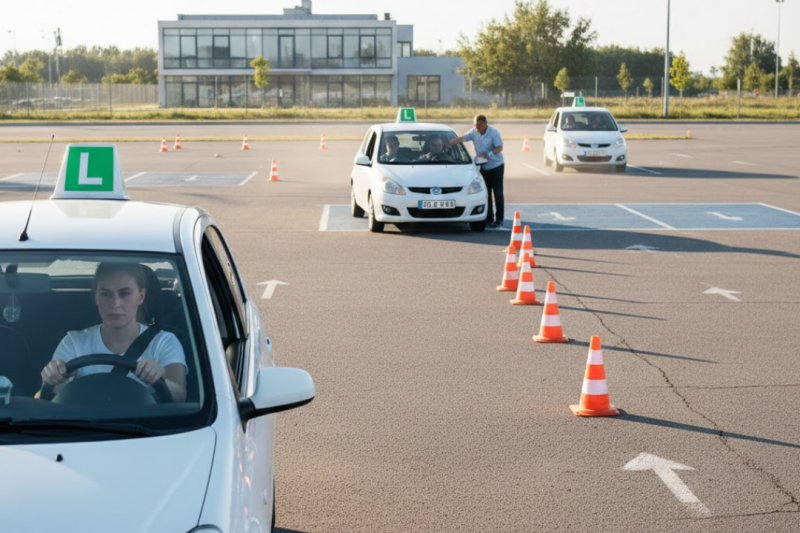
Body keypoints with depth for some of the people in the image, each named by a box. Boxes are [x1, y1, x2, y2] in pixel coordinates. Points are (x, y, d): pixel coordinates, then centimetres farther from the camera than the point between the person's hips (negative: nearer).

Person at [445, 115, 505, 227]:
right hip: (483, 167, 5)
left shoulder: (494, 132, -12)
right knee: (485, 194, 6)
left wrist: (488, 155, -30)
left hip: (496, 166, -5)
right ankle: (488, 218, 13)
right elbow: (462, 138, -8)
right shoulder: (474, 132, 1)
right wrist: (448, 143, -22)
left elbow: (499, 147, -17)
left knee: (498, 193, -5)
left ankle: (499, 219, -1)